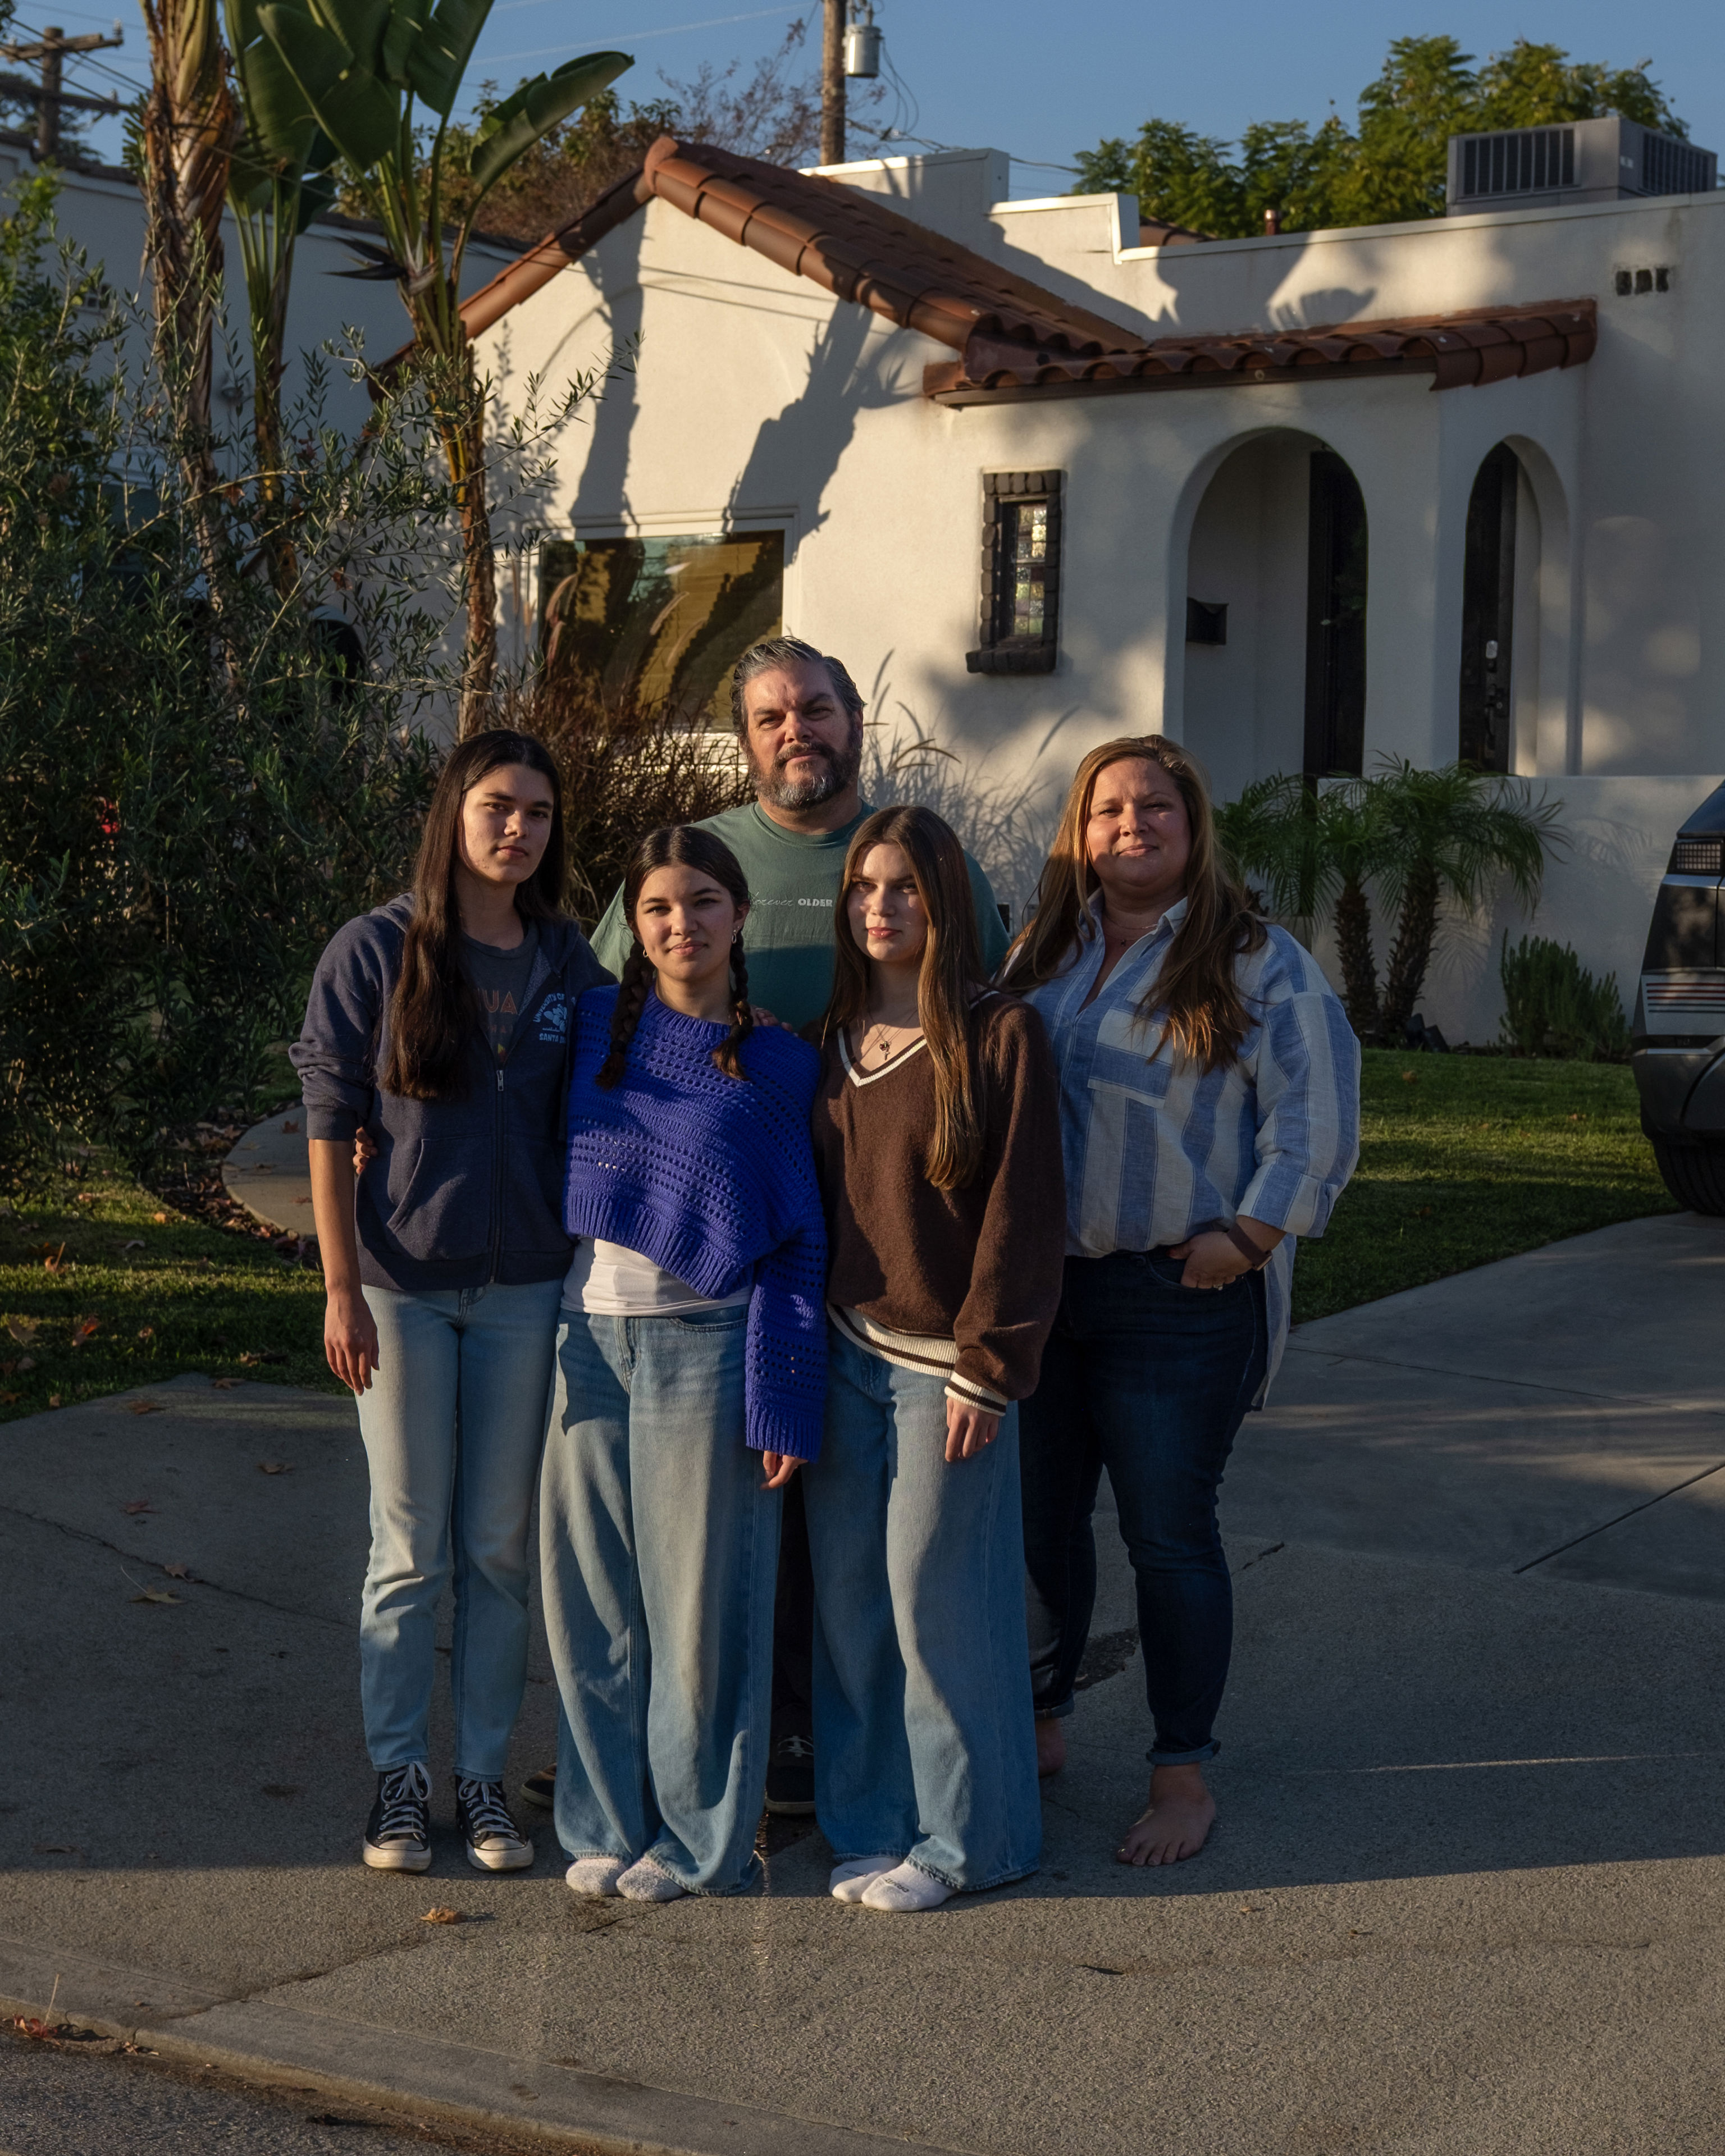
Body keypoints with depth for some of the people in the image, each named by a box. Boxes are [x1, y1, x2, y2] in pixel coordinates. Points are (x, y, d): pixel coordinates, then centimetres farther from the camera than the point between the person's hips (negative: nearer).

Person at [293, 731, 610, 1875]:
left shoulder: (567, 963, 3)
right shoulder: (377, 951, -5)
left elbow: (589, 1123, 8)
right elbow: (331, 1126, -4)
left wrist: (588, 1274, 3)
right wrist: (342, 1288, -8)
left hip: (524, 1288, 2)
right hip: (403, 1286, -2)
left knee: (501, 1549, 8)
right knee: (411, 1550, 5)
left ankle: (486, 1776, 20)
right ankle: (400, 1778, 18)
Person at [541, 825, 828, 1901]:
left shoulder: (778, 1064, 0)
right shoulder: (595, 1027, 7)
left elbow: (799, 1240, -1)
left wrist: (785, 1400, -7)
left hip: (706, 1342, -3)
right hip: (592, 1336, 3)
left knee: (699, 1600, 2)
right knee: (592, 1595, 7)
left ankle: (698, 1834, 16)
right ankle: (608, 1824, 21)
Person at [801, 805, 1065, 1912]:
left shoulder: (1001, 1033, -8)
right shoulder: (836, 1034, 10)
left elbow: (1022, 1212, -10)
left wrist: (987, 1368, -13)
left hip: (943, 1362, -6)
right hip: (845, 1353, 6)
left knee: (937, 1596, 0)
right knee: (849, 1597, 9)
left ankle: (960, 1835, 14)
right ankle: (874, 1823, 22)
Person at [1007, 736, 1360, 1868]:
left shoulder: (1258, 963, -4)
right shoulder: (1044, 952, 12)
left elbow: (1317, 1125, -9)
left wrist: (1241, 1242, -14)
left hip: (1179, 1298, -5)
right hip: (1036, 1283, 5)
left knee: (1169, 1535, 1)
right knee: (1037, 1517, 12)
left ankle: (1185, 1774, 14)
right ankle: (1040, 1725, 30)